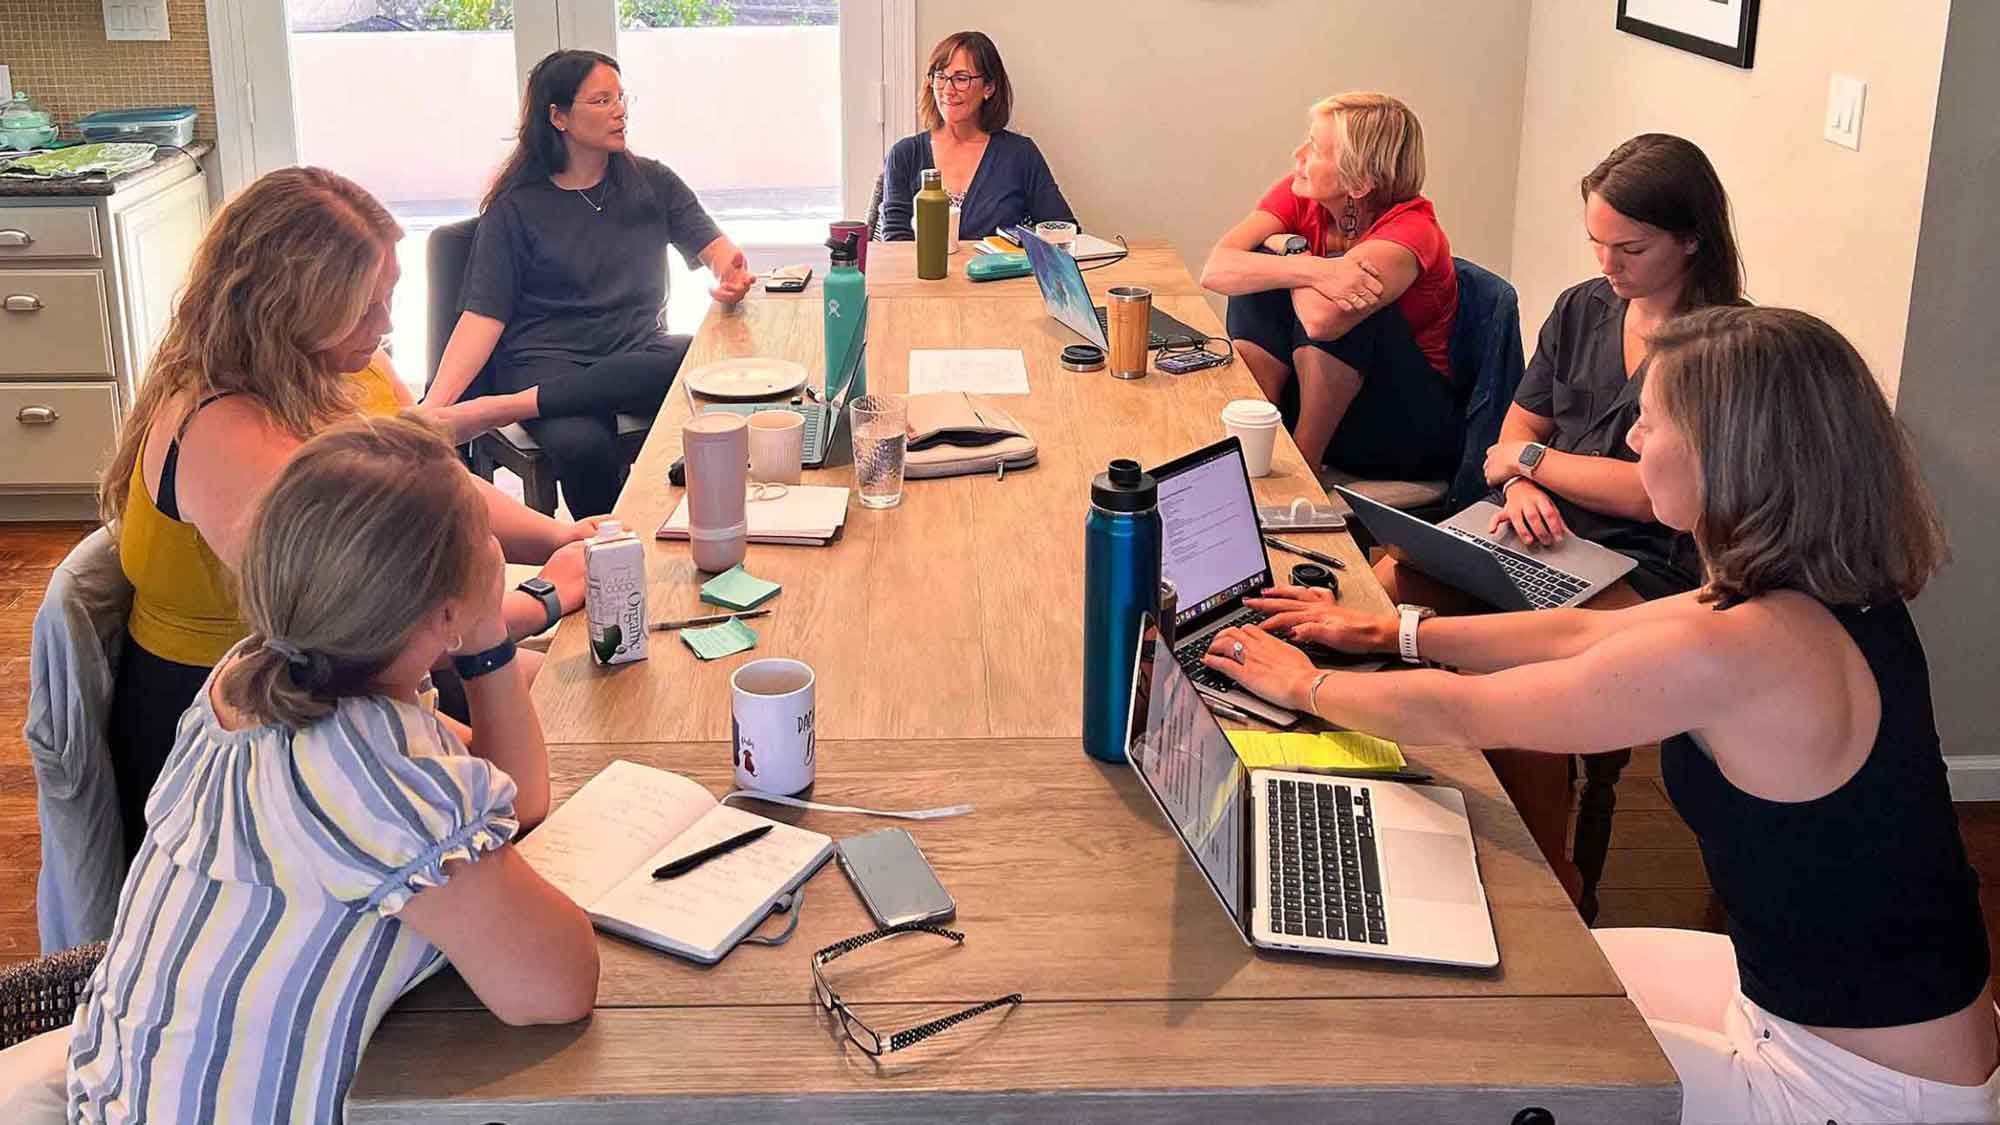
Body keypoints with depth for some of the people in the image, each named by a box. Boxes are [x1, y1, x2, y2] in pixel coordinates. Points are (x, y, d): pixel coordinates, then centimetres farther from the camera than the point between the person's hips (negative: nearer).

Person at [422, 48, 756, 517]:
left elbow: (714, 245, 7)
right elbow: (484, 315, -2)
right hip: (547, 363, -3)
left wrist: (731, 273, -20)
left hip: (639, 355, 4)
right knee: (582, 446, -39)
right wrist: (433, 406, -18)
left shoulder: (652, 182, 15)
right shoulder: (516, 208, 4)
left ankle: (501, 408, -32)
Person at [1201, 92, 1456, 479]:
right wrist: (1310, 269, -35)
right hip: (1308, 395, 5)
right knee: (1263, 266, -15)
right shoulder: (1298, 196, -7)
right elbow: (1214, 271, -21)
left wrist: (1292, 249, -20)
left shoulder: (1410, 229, -24)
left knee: (1331, 305, -29)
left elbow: (1322, 320, -40)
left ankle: (1303, 457, -16)